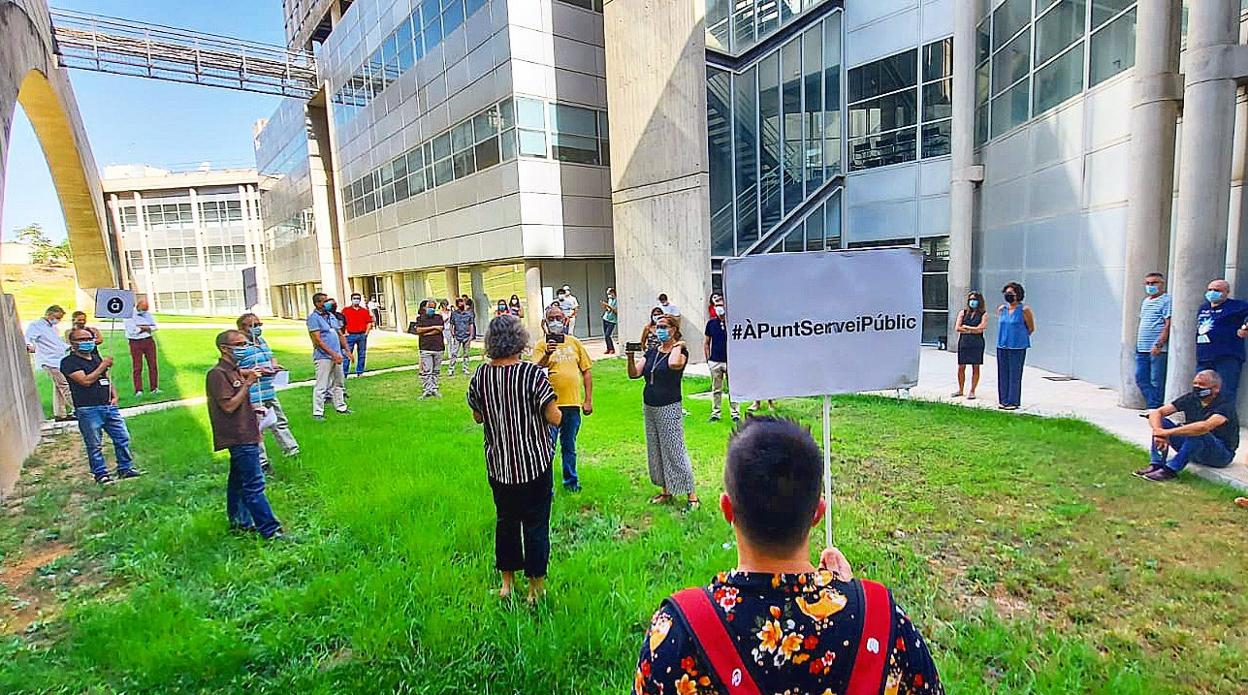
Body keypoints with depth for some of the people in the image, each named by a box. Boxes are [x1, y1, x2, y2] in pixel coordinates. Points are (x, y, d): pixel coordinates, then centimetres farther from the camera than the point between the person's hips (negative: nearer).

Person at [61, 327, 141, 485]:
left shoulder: (96, 357, 17)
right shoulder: (69, 362, -5)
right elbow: (86, 381, -18)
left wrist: (114, 395, 8)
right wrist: (103, 365, -12)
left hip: (109, 406, 6)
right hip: (88, 410, -6)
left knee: (122, 438, 6)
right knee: (94, 445, 2)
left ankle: (125, 468, 17)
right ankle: (101, 474, 12)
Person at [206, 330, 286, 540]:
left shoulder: (235, 372, 15)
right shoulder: (218, 374, -14)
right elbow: (229, 405, -21)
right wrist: (248, 384, -22)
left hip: (245, 436, 10)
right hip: (239, 438, -10)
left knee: (239, 481, 18)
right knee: (254, 485, -9)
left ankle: (239, 522, 29)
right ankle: (270, 531, -8)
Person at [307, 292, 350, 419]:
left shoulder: (332, 316, 14)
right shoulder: (313, 318, -8)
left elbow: (340, 334, 18)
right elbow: (317, 340, -14)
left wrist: (347, 350, 9)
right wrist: (333, 354, -18)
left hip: (336, 355, 8)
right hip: (323, 356, -8)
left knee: (338, 382, 15)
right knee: (321, 386, -5)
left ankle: (340, 406, 26)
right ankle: (317, 412, 1)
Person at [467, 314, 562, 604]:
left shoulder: (480, 375, -6)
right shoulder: (533, 374, -18)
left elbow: (477, 417, 7)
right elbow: (554, 418, -16)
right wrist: (552, 409, 4)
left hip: (498, 464, 4)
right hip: (534, 463, -4)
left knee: (505, 520, 20)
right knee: (536, 524, 11)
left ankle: (507, 581, 35)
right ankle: (535, 587, 24)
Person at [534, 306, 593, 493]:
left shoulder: (574, 342, 7)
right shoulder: (542, 345, -2)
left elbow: (586, 371, 10)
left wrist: (588, 400, 6)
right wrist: (547, 355, -36)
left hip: (573, 404, 3)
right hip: (551, 405, -3)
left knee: (569, 447, 17)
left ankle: (571, 480, 32)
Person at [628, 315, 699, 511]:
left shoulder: (680, 351, -7)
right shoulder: (651, 353, 11)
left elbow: (674, 364, -32)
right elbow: (634, 374, 4)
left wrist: (677, 346, -16)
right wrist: (631, 356, -11)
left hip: (669, 408, -7)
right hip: (649, 407, 7)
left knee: (675, 450, -6)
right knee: (655, 450, 13)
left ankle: (691, 495, 3)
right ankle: (666, 492, 26)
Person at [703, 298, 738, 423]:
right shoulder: (711, 323, 5)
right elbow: (706, 342, 11)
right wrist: (708, 358, 6)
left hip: (731, 361, -2)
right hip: (715, 361, 2)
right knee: (716, 389, 10)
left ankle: (735, 413, 12)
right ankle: (715, 413, 19)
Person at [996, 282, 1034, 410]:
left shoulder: (1024, 310, -5)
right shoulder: (1001, 309, 9)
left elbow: (1031, 328, 3)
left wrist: (1018, 337, 8)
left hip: (1017, 347, -5)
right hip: (1002, 346, 5)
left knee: (1015, 375, -2)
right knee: (1003, 374, 8)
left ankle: (1013, 402, 4)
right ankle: (1003, 401, 15)